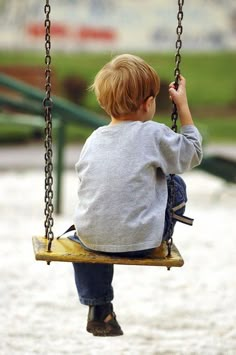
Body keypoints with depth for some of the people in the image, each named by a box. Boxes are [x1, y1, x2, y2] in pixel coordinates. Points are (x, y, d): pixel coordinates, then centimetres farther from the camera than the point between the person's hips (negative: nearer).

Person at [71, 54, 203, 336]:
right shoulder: (154, 134, -8)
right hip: (139, 241, -3)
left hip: (92, 238, 4)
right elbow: (193, 154, 7)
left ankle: (98, 308, 32)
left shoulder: (94, 139, 6)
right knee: (176, 185, 16)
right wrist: (183, 106, 12)